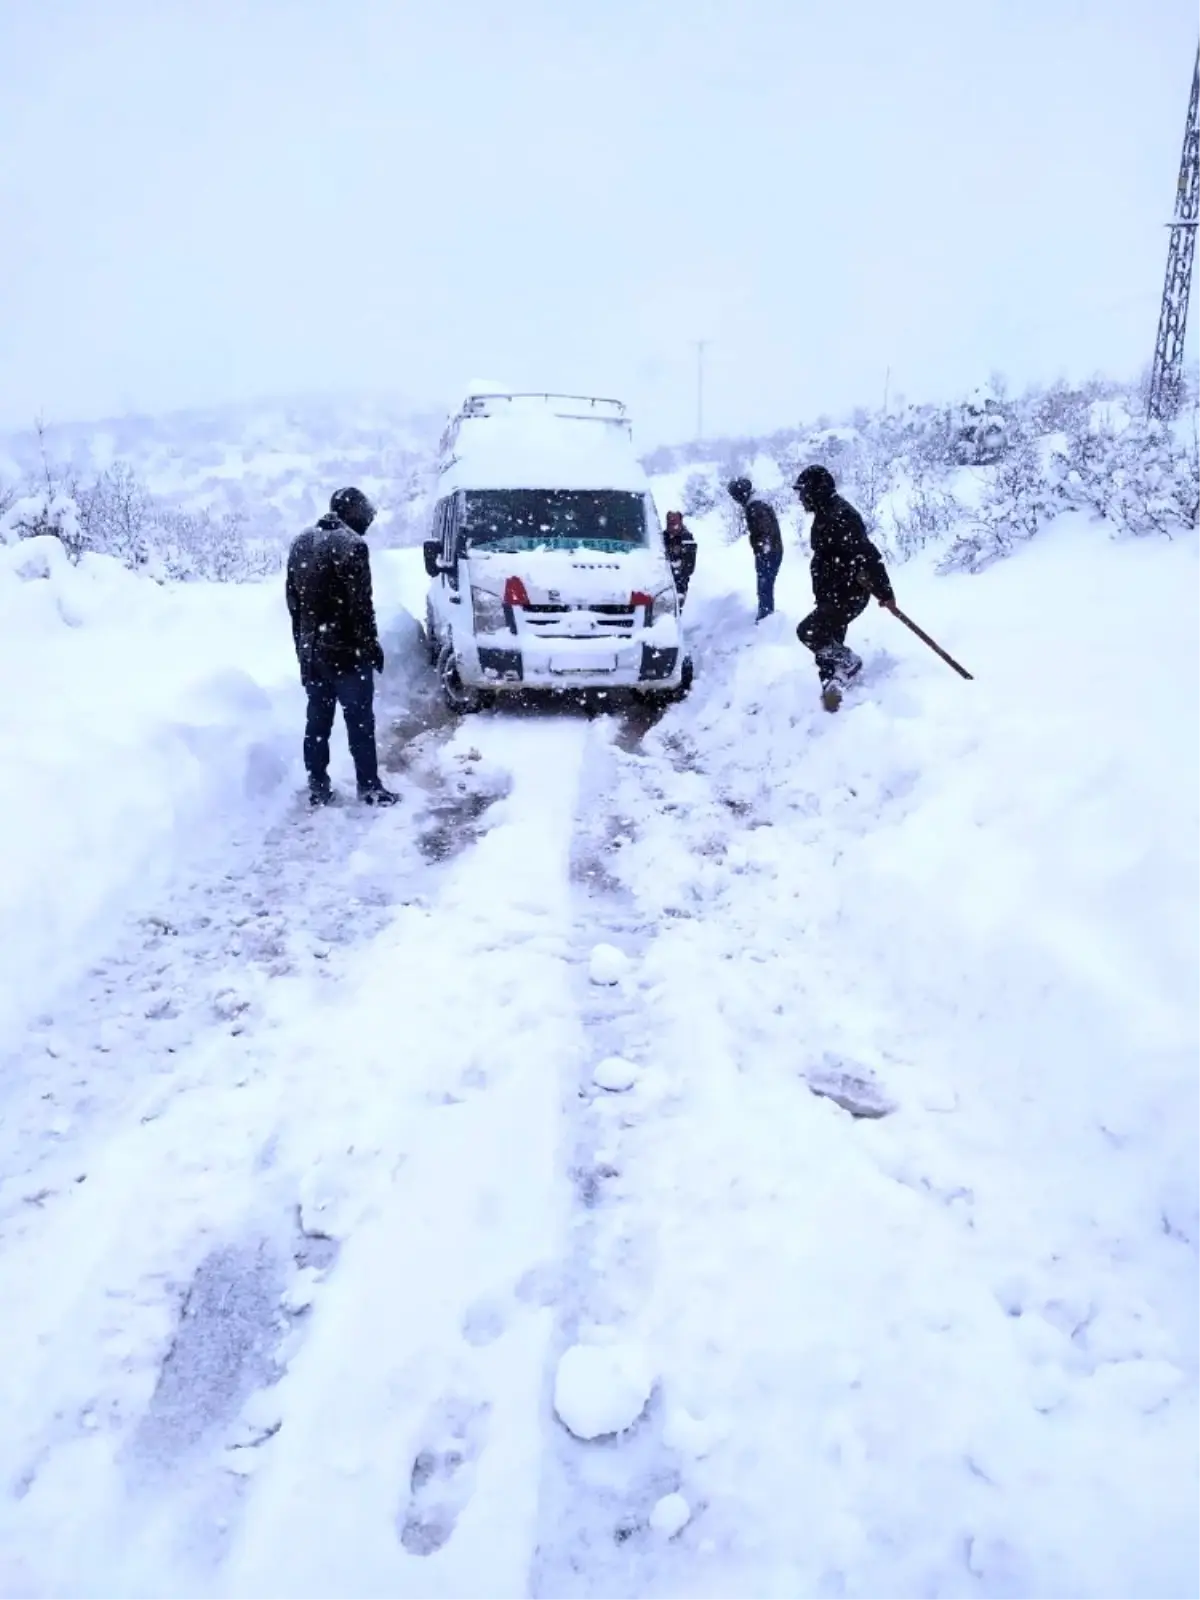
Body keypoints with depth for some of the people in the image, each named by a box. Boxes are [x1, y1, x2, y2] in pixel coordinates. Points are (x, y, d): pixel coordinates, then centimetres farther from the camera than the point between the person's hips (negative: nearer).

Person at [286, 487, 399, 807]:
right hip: (346, 650, -7)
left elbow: (293, 600, 15)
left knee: (317, 719, 12)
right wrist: (372, 645, -8)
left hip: (310, 650, 7)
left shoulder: (300, 542, 10)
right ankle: (369, 786, 6)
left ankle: (318, 787, 16)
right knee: (360, 720, 1)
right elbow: (360, 604, -16)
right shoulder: (350, 544, -15)